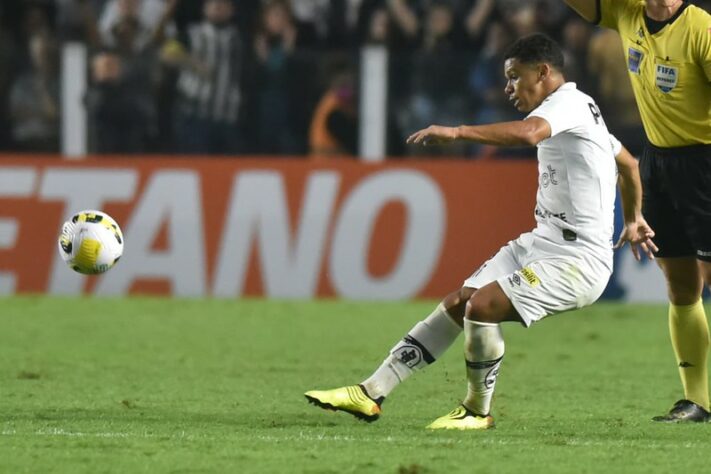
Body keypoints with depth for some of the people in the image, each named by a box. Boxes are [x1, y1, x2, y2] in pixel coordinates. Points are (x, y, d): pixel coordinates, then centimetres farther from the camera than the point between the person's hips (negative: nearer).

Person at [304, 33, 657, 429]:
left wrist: (457, 132, -36)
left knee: (482, 306, -23)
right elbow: (629, 163, 35)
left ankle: (479, 411, -1)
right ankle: (371, 393, 3)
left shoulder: (569, 102, -12)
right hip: (544, 241, 10)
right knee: (456, 304, 3)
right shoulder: (578, 110, 20)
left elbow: (528, 133, -36)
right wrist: (633, 220, 49)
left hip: (579, 256, -10)